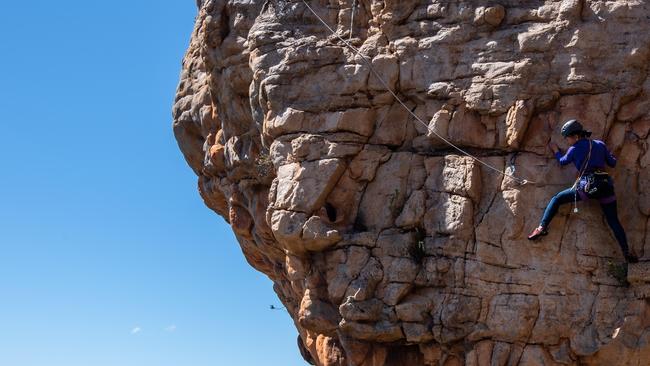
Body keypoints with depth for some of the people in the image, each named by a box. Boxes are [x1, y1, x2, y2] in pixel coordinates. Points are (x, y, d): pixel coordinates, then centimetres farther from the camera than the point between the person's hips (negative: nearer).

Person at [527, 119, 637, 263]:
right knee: (614, 221, 11)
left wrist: (556, 151, 41)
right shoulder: (600, 144, 13)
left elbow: (562, 161, 23)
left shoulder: (574, 149, 5)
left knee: (557, 199, 11)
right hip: (606, 184, 3)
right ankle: (627, 253, 6)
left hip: (587, 185, -3)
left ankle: (542, 227, -3)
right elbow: (613, 163, 17)